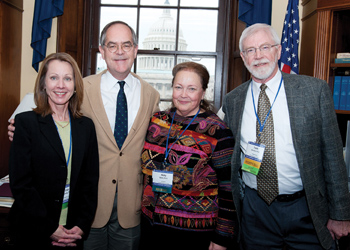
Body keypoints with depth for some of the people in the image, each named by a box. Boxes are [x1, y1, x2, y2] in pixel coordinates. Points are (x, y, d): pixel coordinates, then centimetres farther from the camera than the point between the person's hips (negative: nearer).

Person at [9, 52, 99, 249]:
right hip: (33, 233, -2)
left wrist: (82, 226, -6)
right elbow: (20, 183, -10)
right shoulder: (25, 122, -7)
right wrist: (49, 229, -13)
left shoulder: (86, 126, 2)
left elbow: (90, 181, 3)